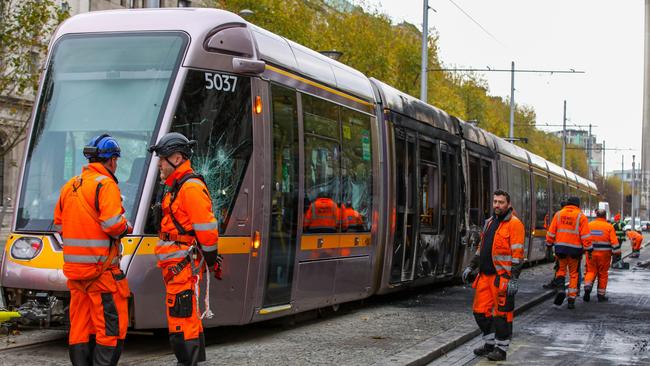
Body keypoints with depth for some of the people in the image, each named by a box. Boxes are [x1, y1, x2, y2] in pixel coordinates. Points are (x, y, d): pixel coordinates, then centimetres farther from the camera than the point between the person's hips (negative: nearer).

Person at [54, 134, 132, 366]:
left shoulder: (69, 186, 14)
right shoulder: (105, 184, -11)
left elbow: (59, 225, 19)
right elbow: (113, 223, -21)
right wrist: (127, 227, -2)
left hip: (74, 268, 8)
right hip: (101, 268, -8)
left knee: (80, 326, 12)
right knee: (112, 326, -3)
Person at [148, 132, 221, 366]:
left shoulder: (191, 187, -14)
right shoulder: (176, 188, 19)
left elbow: (206, 226, -18)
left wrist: (211, 257, -13)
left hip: (182, 265, -11)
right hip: (177, 264, 11)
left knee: (181, 318, -11)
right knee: (189, 315, 16)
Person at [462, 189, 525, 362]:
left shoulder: (514, 224, -9)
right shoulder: (490, 222, 17)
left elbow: (517, 253, -14)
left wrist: (514, 279, -20)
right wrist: (471, 267, 18)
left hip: (502, 277, -8)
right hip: (485, 276, 8)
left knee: (502, 313, -1)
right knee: (480, 310, 10)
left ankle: (501, 349, 9)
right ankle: (490, 343, 25)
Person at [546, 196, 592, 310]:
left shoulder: (558, 214, 5)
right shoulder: (581, 216, -2)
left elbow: (551, 232, 6)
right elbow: (585, 235, -6)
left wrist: (549, 244, 16)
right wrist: (588, 248, -1)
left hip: (560, 246, 1)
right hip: (575, 248, -1)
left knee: (561, 269, 18)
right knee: (574, 273, 10)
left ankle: (561, 288, -10)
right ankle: (571, 300, 8)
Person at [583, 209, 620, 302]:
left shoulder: (589, 225, 3)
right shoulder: (609, 227, -5)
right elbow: (614, 241, -8)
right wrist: (616, 252, 1)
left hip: (591, 253, 2)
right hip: (604, 254, -2)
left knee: (591, 271, 10)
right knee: (603, 274, 8)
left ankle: (587, 288, -16)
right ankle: (601, 295, 13)